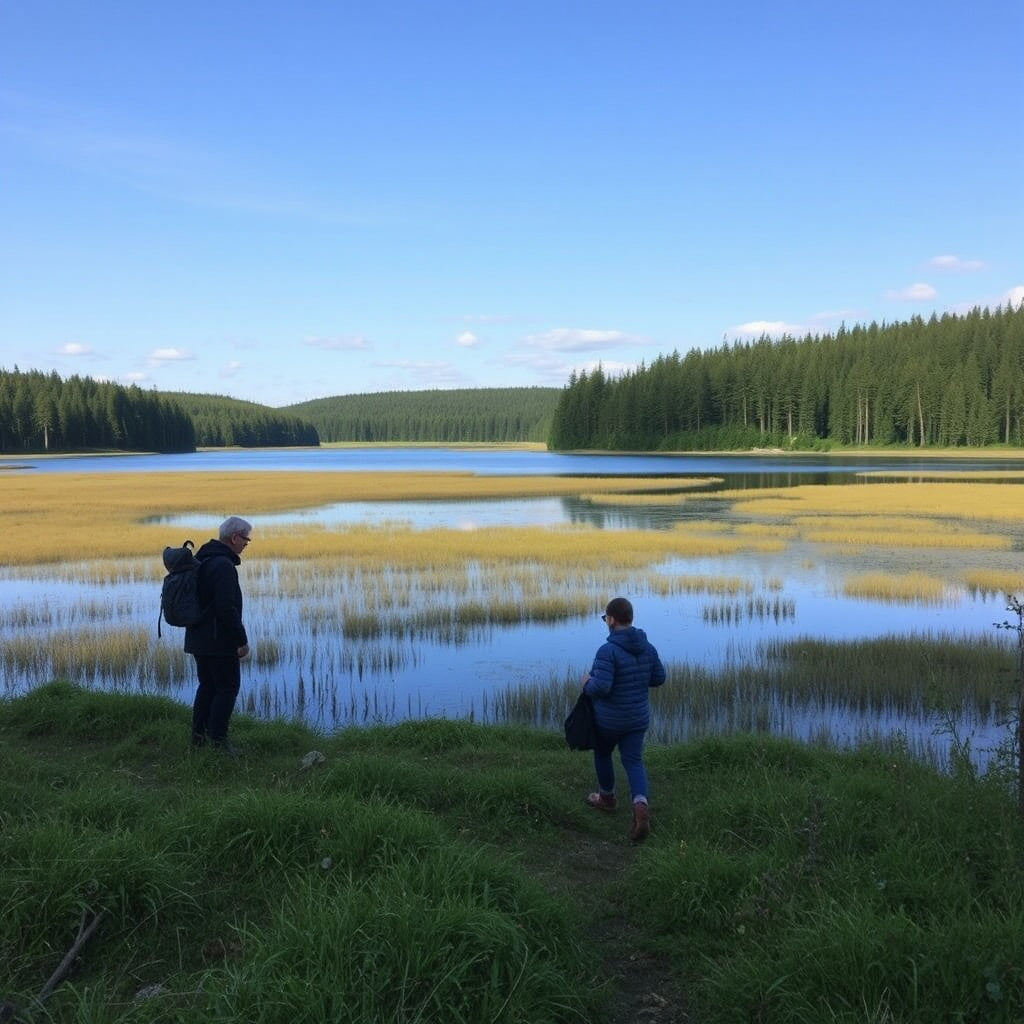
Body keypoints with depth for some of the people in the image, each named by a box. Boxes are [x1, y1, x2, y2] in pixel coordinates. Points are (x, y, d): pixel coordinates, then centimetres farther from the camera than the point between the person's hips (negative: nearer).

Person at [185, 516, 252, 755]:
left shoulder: (202, 559, 12)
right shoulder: (223, 565, -20)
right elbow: (227, 608, -25)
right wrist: (242, 640, -18)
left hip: (198, 639, 10)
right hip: (219, 641, -10)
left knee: (208, 685, 17)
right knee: (228, 687, -1)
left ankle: (198, 735, 22)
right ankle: (217, 740, 0)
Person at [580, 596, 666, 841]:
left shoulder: (608, 650, -25)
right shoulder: (647, 647, -4)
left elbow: (600, 688, -30)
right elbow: (659, 678, 6)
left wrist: (587, 683, -9)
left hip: (609, 719, -4)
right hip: (638, 717, 5)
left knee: (602, 754, 21)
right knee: (633, 761, 9)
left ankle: (607, 797, 41)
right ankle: (640, 805, -14)